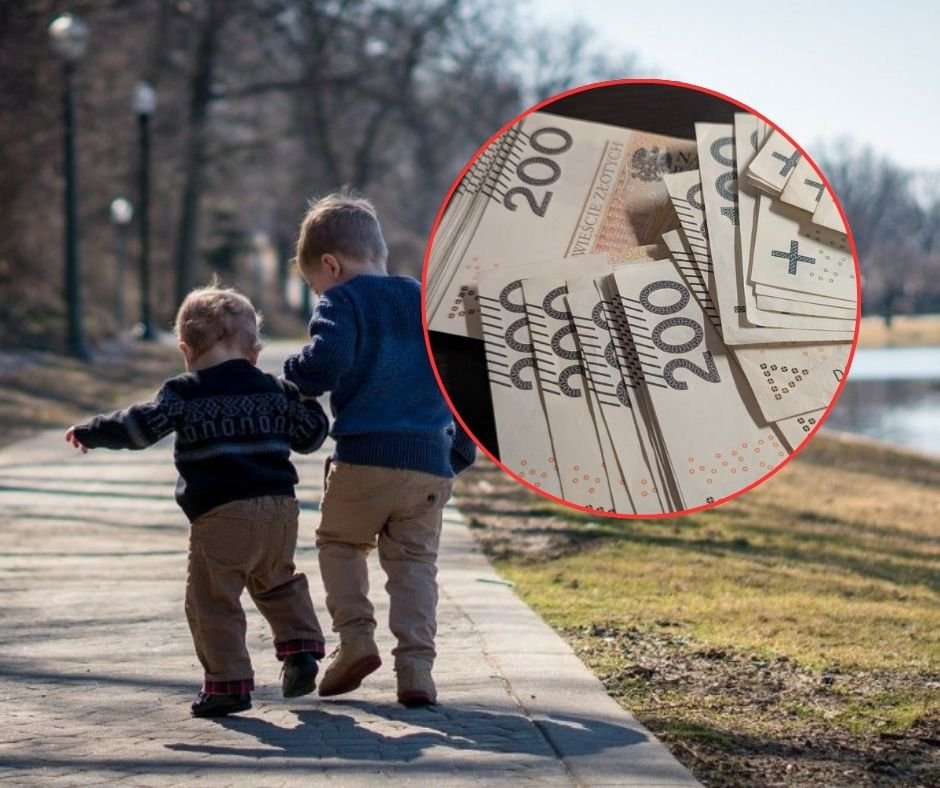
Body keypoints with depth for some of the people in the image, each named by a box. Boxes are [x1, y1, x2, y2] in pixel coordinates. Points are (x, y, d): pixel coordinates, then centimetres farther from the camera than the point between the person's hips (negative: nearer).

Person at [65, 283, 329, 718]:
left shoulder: (185, 392, -1)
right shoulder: (275, 390, 13)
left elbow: (142, 425, -9)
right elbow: (310, 434, 21)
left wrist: (89, 432, 3)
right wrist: (307, 400, 40)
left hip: (221, 514, -6)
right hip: (280, 507, 6)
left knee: (212, 600, 0)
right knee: (278, 583, 27)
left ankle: (229, 683, -3)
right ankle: (300, 646, 15)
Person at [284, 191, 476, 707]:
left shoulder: (343, 302, 0)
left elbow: (328, 360, -20)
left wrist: (292, 384, -1)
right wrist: (461, 452, 25)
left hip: (363, 457, -4)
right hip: (431, 461, 4)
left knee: (339, 541, 18)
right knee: (415, 562, 10)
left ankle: (355, 638, 4)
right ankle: (415, 668, -3)